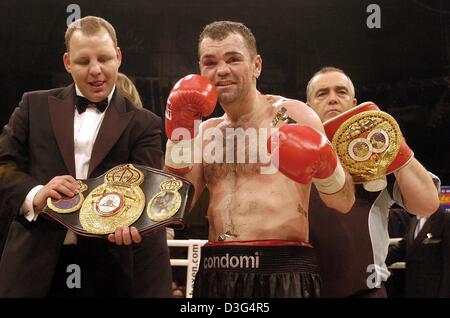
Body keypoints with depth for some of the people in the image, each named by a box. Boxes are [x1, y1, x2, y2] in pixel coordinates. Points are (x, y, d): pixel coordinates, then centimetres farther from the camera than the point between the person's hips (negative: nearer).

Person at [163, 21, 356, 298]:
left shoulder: (293, 114, -1)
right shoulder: (205, 132, 12)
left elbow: (344, 203, -3)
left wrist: (325, 167, -24)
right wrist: (178, 135, -2)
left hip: (282, 270, -4)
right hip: (215, 273, 4)